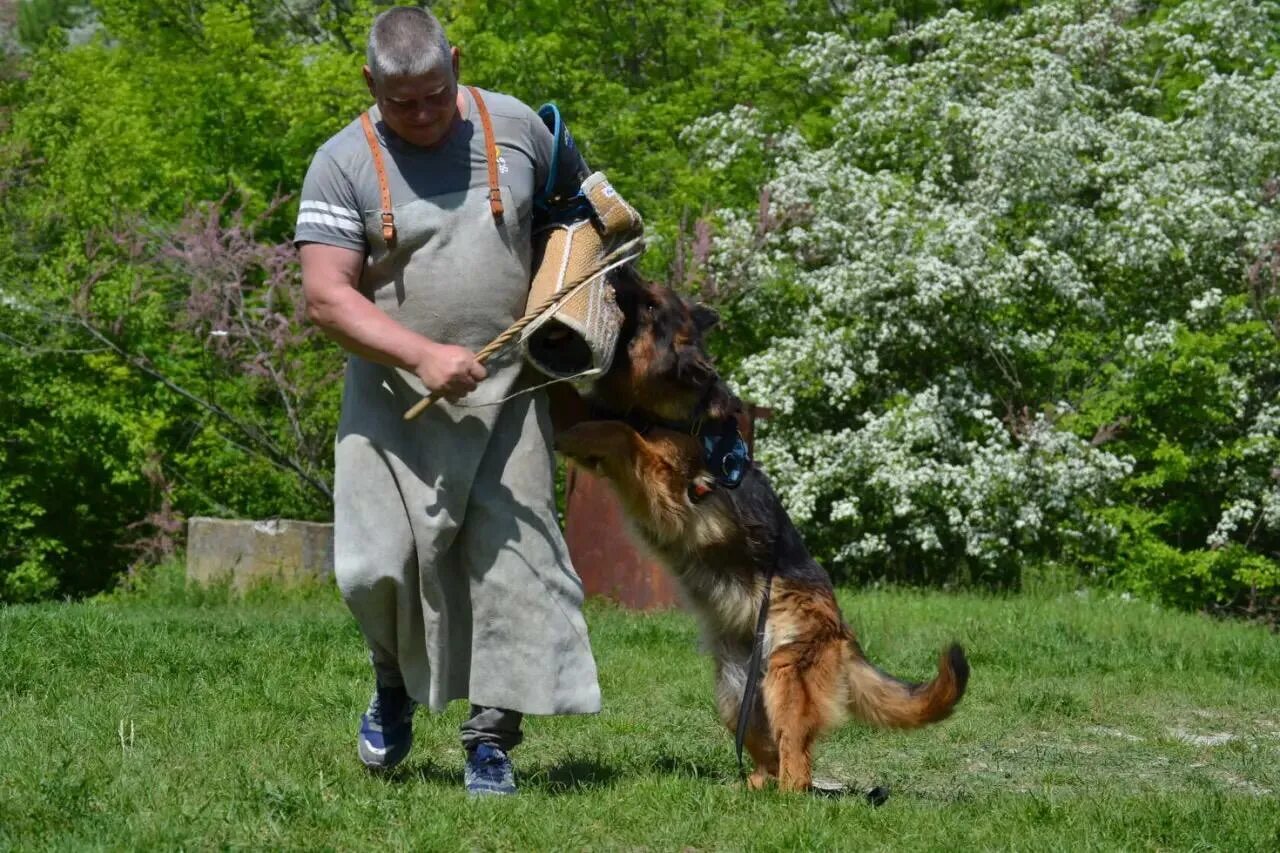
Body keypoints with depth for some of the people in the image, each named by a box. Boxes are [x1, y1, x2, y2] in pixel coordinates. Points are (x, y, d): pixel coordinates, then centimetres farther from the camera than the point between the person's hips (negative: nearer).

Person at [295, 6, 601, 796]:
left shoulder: (516, 128, 3)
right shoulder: (344, 163, -5)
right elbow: (327, 295, -11)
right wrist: (423, 356, -21)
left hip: (510, 390, 2)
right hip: (395, 396, -2)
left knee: (513, 562, -4)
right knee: (381, 562, -9)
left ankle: (493, 737, 6)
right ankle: (397, 679, 23)